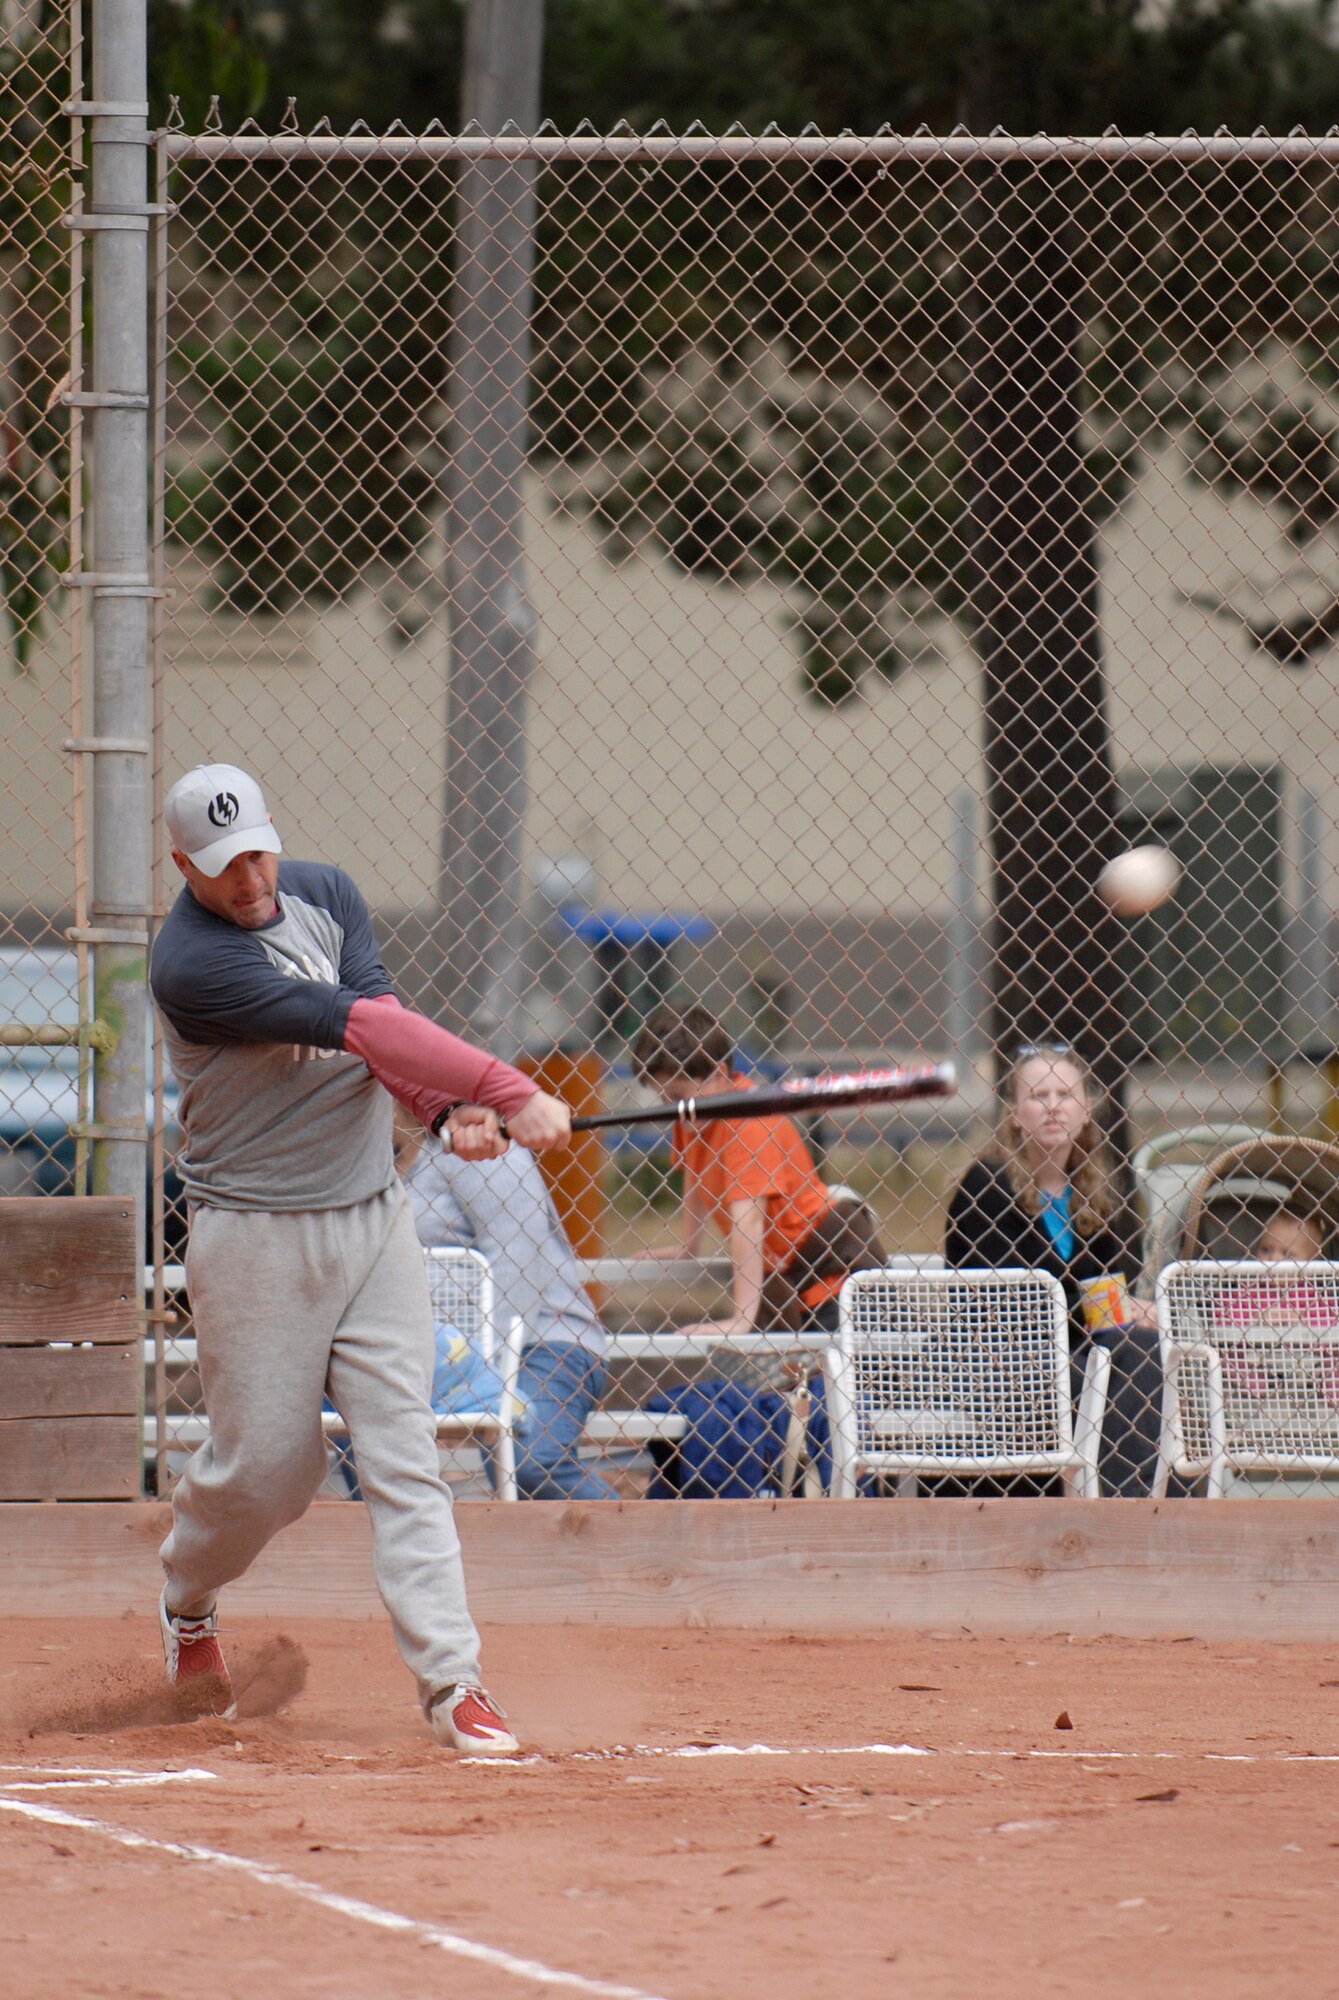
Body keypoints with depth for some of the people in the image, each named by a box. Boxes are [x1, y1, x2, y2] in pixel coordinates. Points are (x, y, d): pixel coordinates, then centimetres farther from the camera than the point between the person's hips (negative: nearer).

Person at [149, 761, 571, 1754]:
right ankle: (188, 1602, 35)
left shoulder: (325, 894, 4)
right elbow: (358, 1028, -26)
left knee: (405, 1454, -2)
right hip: (257, 1237, -5)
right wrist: (510, 1092, -31)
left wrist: (451, 1107, -29)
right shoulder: (190, 966, -20)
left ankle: (451, 1680, -7)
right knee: (264, 1468, 4)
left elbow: (382, 1026, -9)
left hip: (374, 1216, 5)